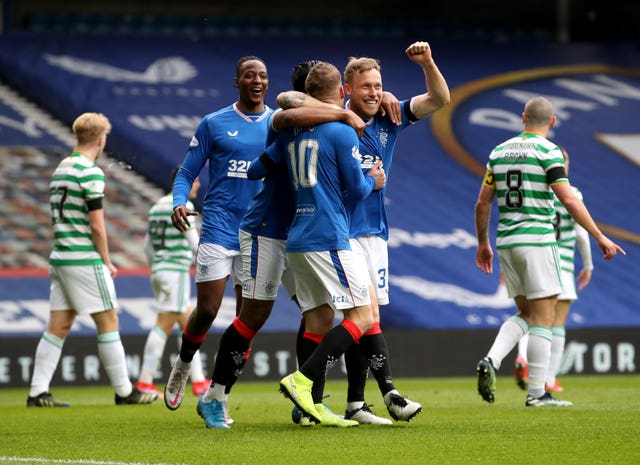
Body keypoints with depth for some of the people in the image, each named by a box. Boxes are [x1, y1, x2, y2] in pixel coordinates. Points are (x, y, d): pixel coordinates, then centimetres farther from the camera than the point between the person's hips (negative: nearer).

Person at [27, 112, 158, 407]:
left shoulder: (60, 170, 14)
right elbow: (96, 226, -15)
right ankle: (124, 391, 5)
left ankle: (38, 392, 2)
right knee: (108, 322, 0)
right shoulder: (91, 173, -13)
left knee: (58, 326, 7)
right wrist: (107, 262, -4)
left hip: (60, 258, 8)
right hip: (86, 260, -8)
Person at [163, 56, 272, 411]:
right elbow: (187, 174, 4)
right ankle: (182, 368, 23)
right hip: (219, 230, -2)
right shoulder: (214, 124, 2)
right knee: (207, 311, -7)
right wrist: (179, 204, -14)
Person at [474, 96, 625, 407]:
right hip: (537, 241, -6)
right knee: (542, 319, 0)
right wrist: (600, 237, -11)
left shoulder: (499, 152, 10)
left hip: (506, 242, 6)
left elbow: (482, 202, 12)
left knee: (525, 314, 18)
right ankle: (536, 393, -2)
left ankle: (490, 362, -5)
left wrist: (482, 244, 23)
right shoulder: (547, 151, -8)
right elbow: (568, 200, -15)